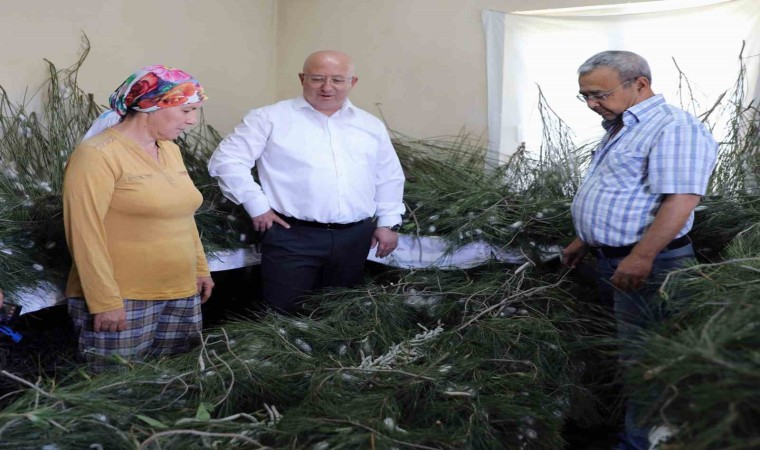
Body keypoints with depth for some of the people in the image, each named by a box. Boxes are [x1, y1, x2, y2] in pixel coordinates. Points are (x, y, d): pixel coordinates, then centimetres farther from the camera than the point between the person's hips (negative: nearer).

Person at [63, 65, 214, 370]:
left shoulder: (170, 150, 11)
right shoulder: (98, 154, -13)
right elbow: (85, 234, -15)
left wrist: (200, 267, 18)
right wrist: (105, 300, -16)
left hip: (181, 294, 7)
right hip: (121, 300, -7)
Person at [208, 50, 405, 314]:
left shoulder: (371, 126, 14)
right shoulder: (270, 119, -2)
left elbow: (390, 177, 21)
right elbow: (226, 159, -4)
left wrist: (388, 222, 12)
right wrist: (257, 206, -8)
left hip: (355, 239, 4)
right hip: (293, 237, -4)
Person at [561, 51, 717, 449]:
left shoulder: (672, 128, -17)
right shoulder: (621, 129, 15)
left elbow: (681, 199, -26)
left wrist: (641, 256, -30)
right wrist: (585, 240, 22)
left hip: (645, 265, -10)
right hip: (609, 259, 10)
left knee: (642, 360, -1)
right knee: (621, 350, 19)